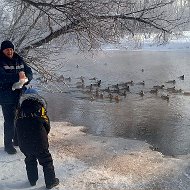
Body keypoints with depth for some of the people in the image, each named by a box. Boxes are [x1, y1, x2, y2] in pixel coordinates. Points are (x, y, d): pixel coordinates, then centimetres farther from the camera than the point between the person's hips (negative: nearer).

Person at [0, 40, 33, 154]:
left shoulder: (19, 60, 7)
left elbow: (29, 71, 5)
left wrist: (26, 78, -18)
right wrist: (17, 77, -31)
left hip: (20, 94, 6)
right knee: (9, 120, -2)